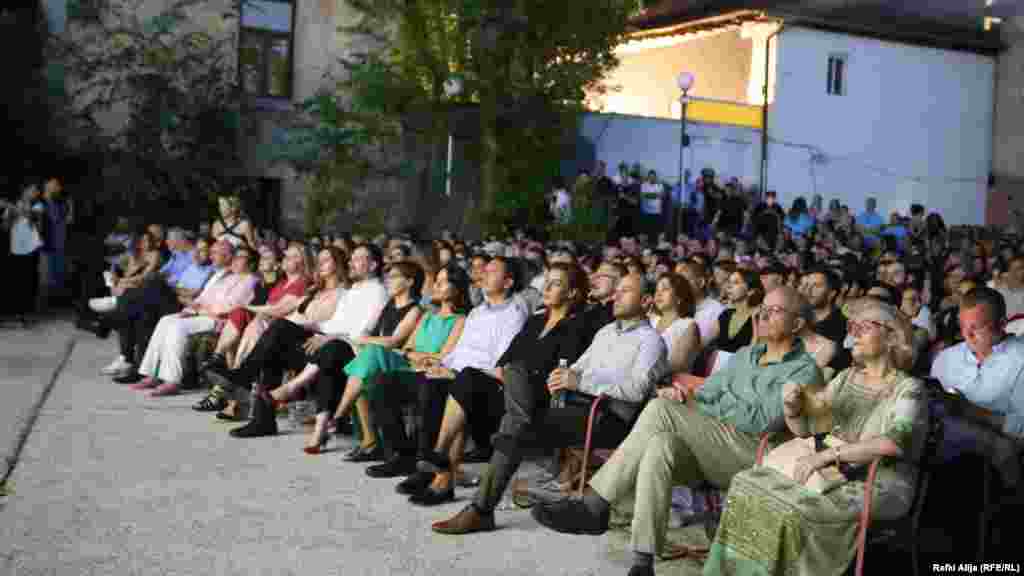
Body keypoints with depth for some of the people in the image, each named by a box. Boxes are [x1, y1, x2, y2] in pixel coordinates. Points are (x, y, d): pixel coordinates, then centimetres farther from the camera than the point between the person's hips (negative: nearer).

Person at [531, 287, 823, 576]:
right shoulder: (746, 354, 24)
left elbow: (761, 422, -13)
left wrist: (698, 408, -5)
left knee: (660, 409, -27)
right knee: (660, 444, -29)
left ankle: (594, 506, -24)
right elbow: (707, 393, 19)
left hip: (753, 457, -6)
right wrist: (683, 398, -5)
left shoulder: (804, 370, 0)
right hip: (708, 449, 6)